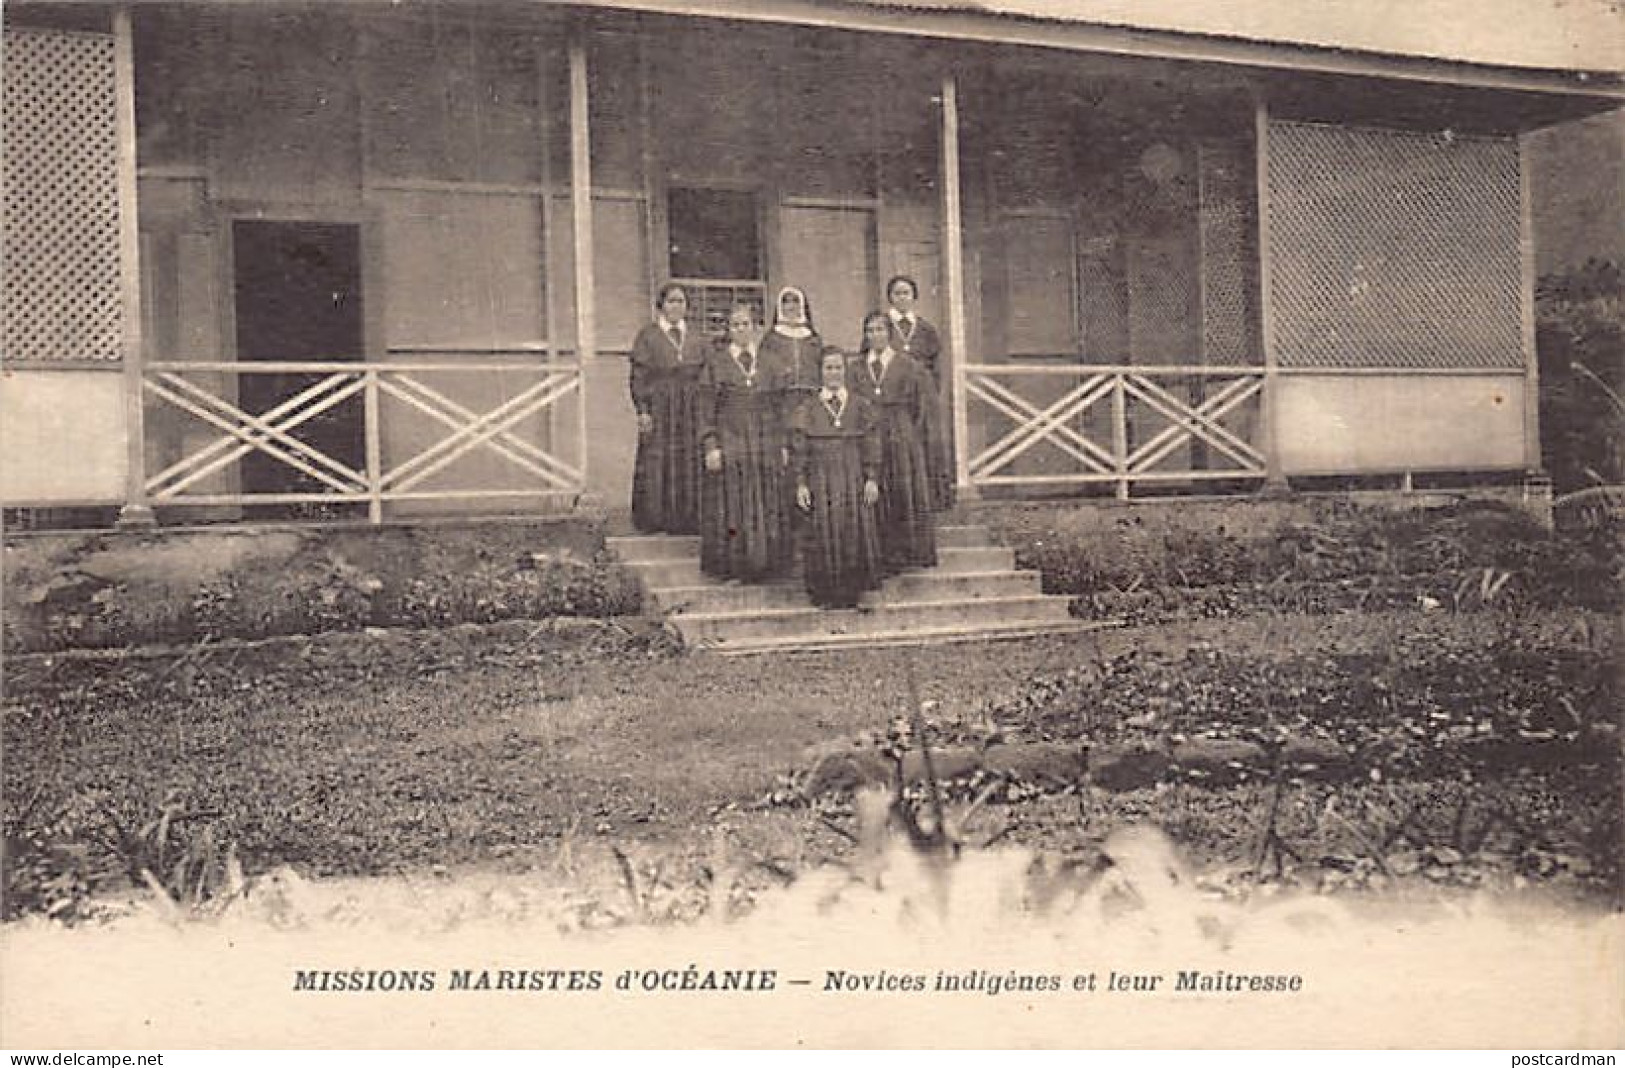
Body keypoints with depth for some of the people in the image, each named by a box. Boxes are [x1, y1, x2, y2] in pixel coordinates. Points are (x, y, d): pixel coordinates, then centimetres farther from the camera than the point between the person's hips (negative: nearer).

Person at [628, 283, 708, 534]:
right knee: (655, 466, -7)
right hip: (658, 411, -3)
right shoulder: (647, 336, 4)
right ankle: (654, 522, -2)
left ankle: (686, 522, 6)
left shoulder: (697, 339, 14)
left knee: (690, 465, 1)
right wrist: (642, 411, -11)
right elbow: (638, 375, -2)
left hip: (691, 412, 3)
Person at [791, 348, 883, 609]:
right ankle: (825, 594, 13)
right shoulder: (806, 405, 2)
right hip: (820, 478, -1)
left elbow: (871, 443, 3)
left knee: (854, 533, 3)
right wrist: (801, 484, -6)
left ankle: (851, 591, 15)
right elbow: (798, 446, 0)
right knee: (824, 535, 2)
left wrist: (872, 479, -4)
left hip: (854, 478, 1)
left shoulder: (860, 403, 4)